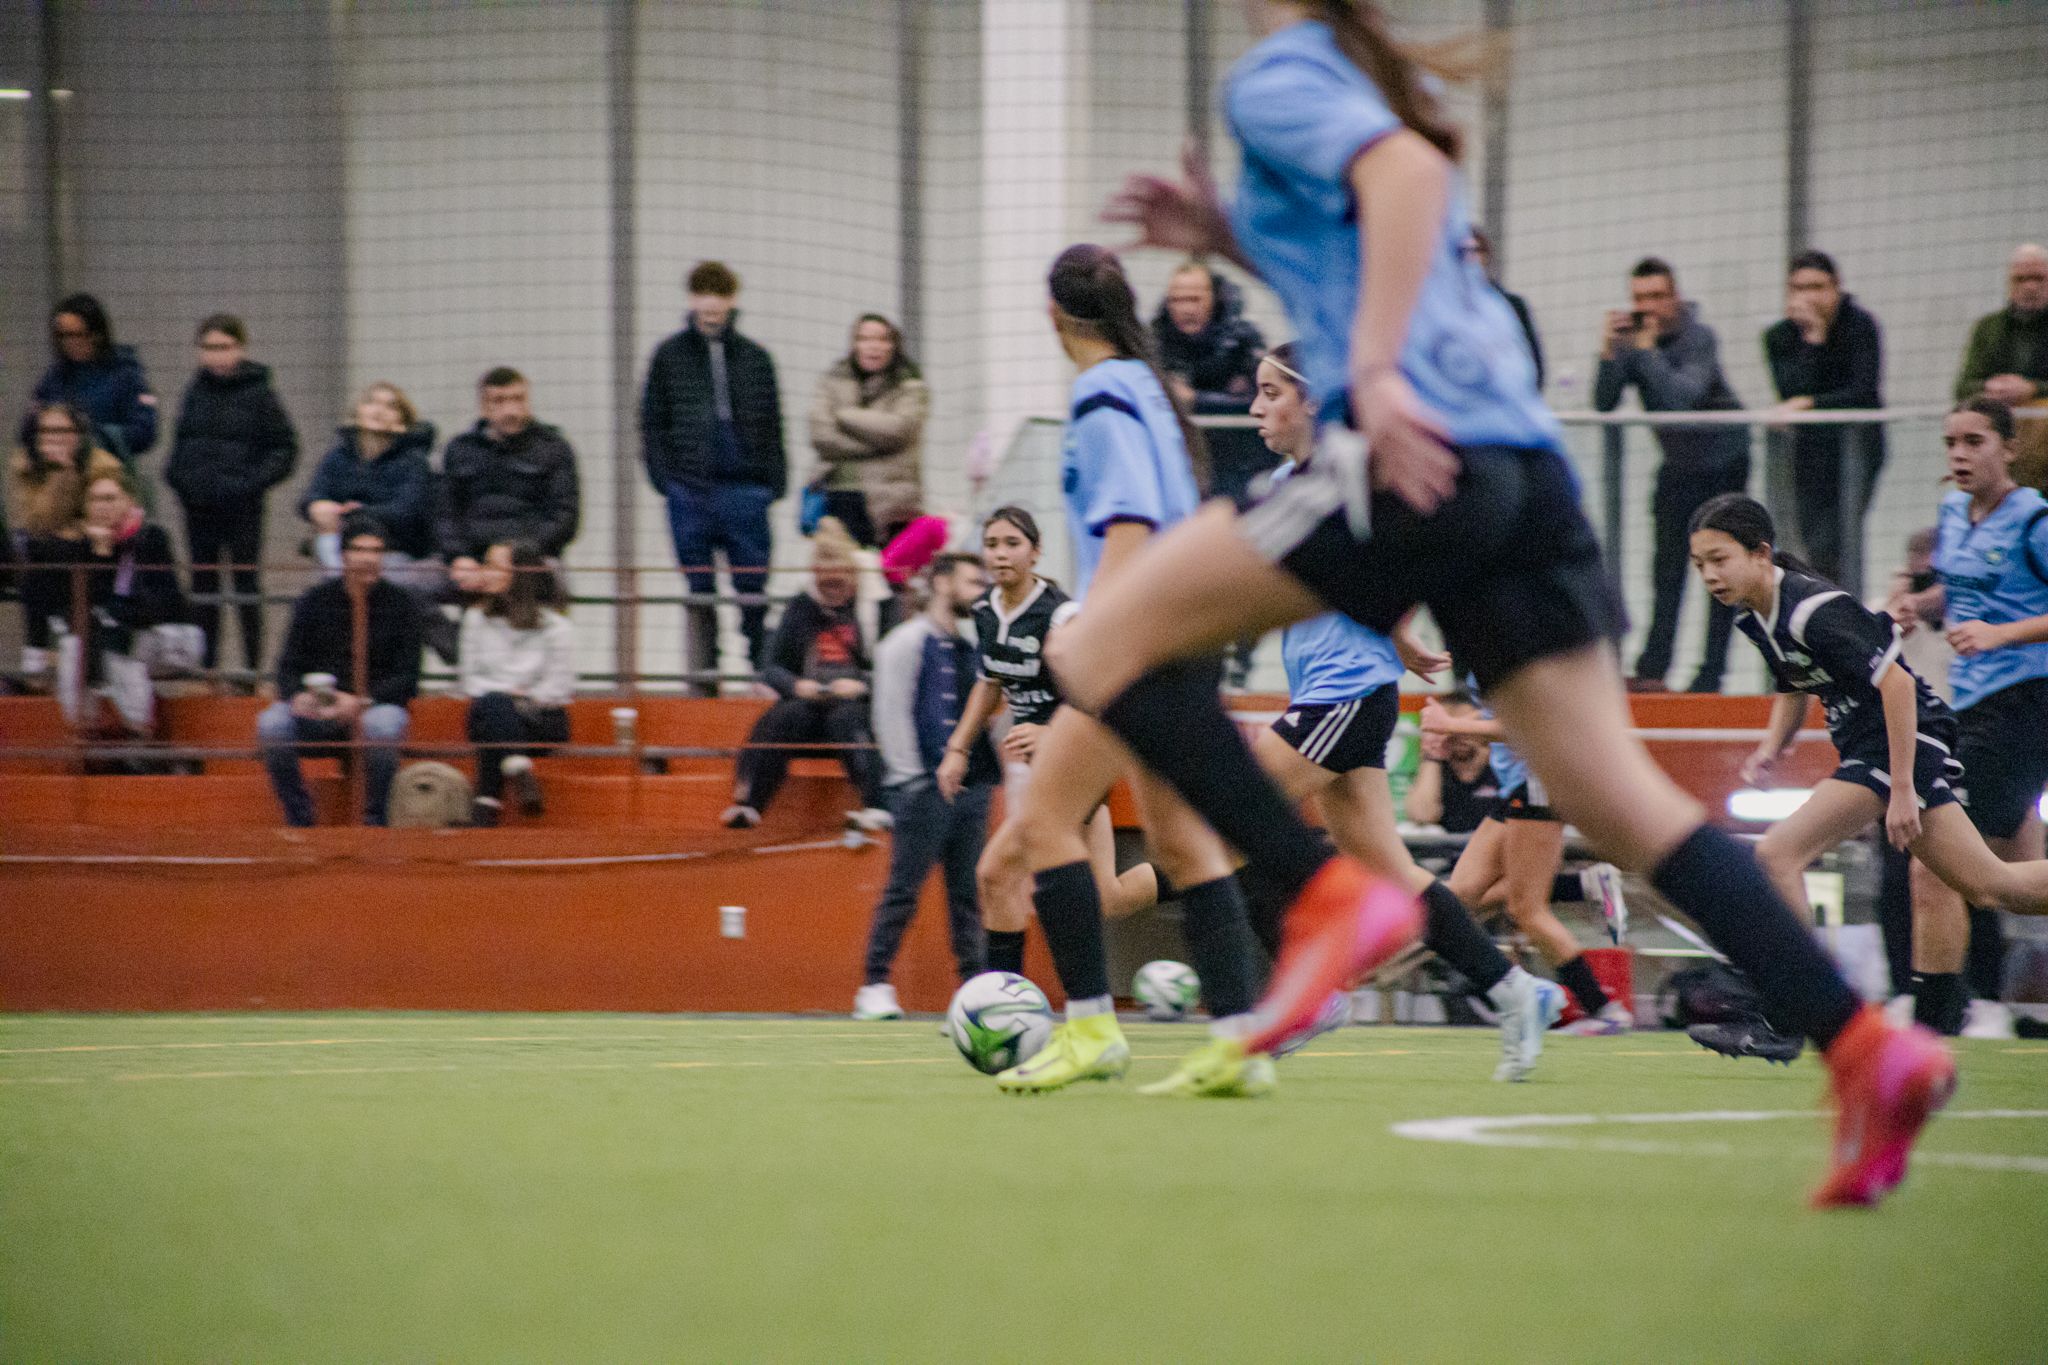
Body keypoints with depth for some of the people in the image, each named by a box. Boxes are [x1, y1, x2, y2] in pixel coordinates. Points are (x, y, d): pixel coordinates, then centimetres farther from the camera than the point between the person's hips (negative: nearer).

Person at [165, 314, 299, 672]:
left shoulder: (258, 393, -7)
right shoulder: (196, 392, 7)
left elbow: (284, 449, -6)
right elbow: (181, 442, 18)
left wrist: (250, 482, -15)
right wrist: (177, 476, 2)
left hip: (242, 506, -5)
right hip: (198, 505, 5)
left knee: (247, 582, 1)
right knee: (203, 581, 9)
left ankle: (253, 664, 6)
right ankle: (205, 664, 17)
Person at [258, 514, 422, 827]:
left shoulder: (401, 604, 1)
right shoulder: (315, 601, 6)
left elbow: (407, 678, -4)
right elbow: (289, 667, 5)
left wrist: (361, 702, -21)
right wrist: (298, 696, -20)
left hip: (377, 706, -2)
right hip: (319, 711, 2)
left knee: (383, 725, -38)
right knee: (272, 724, -28)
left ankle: (375, 822, -21)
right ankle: (298, 821, -16)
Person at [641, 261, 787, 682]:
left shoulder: (755, 359, 10)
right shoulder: (670, 356, 7)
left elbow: (771, 424, 12)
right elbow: (652, 422, 7)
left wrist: (774, 479, 1)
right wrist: (664, 475, -4)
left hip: (745, 489, 0)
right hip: (690, 490, 0)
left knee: (753, 589, -2)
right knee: (699, 592, 3)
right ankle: (703, 676, 6)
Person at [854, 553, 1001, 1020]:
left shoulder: (968, 649, 17)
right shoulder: (908, 642, -3)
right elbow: (891, 715, -9)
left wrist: (988, 774, 12)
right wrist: (913, 779, -13)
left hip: (969, 788, 6)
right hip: (924, 789, -6)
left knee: (969, 892, 5)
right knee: (904, 889, -6)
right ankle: (874, 986, -2)